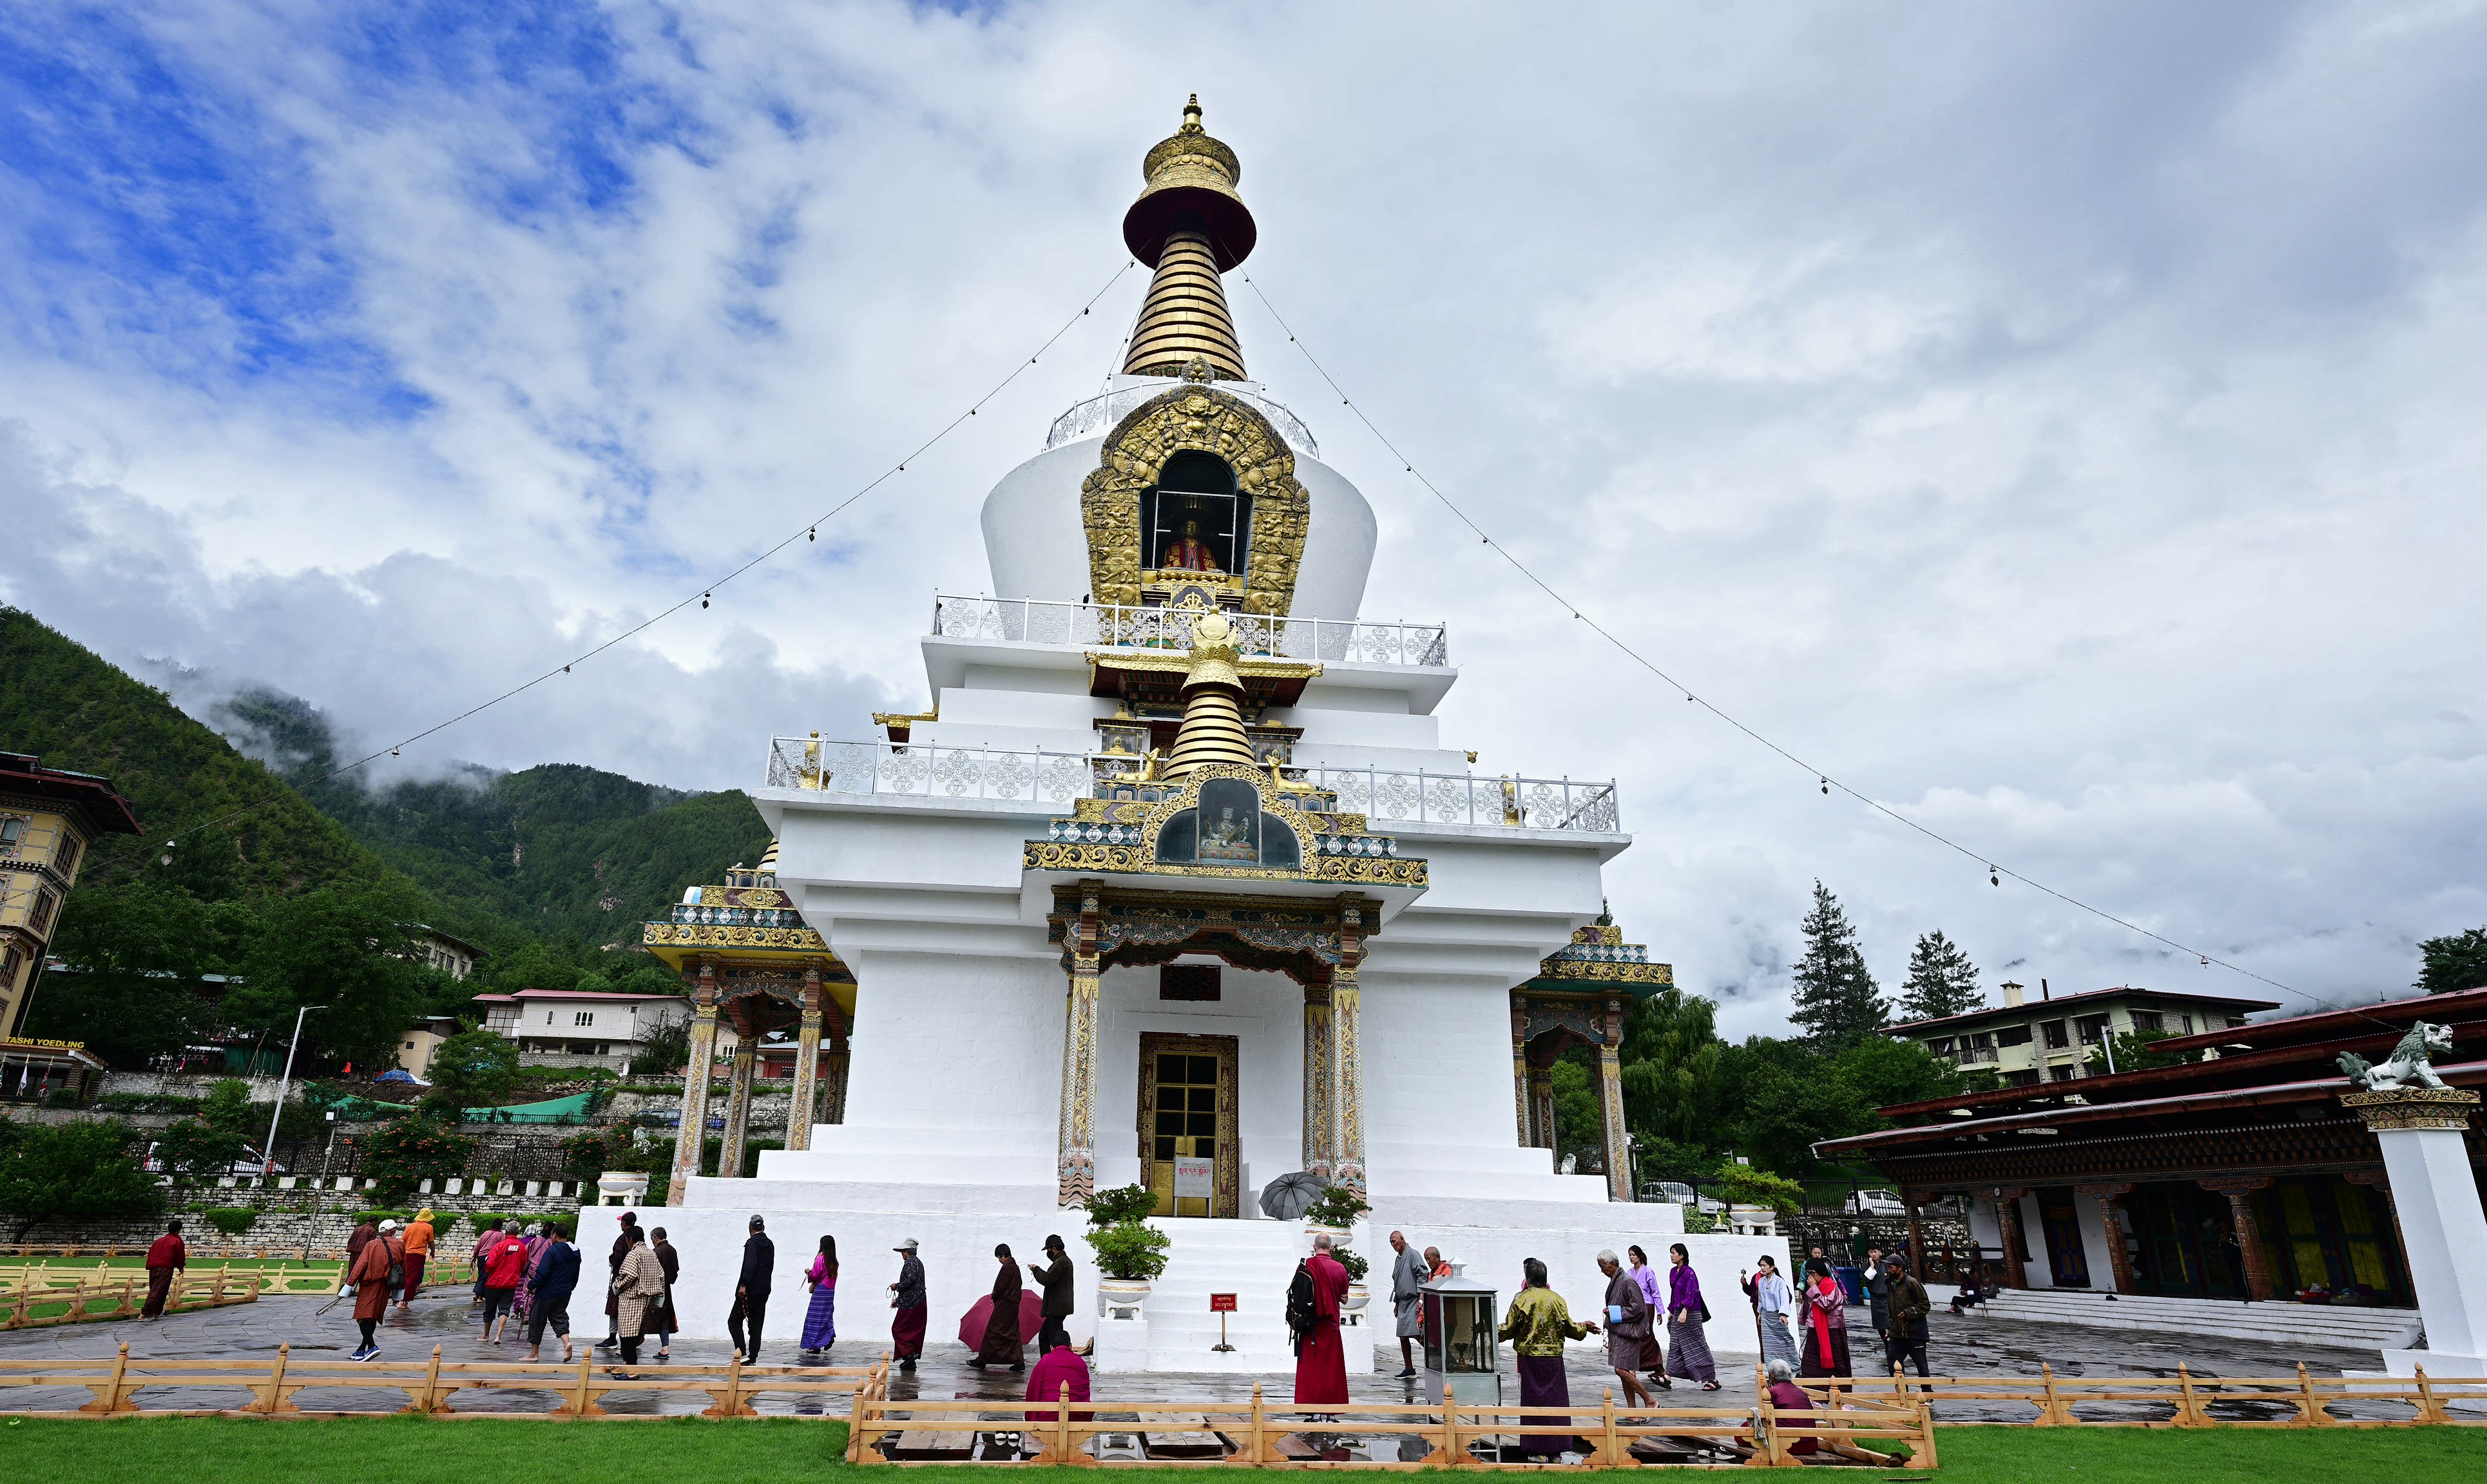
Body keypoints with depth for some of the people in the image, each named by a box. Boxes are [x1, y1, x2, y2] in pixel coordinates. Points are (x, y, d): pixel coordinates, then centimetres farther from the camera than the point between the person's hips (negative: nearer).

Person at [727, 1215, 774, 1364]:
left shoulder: (751, 1242, -11)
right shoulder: (770, 1244, 12)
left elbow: (749, 1265, -23)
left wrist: (743, 1285, -23)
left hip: (750, 1290, -7)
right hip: (764, 1291, 7)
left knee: (734, 1321, 2)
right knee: (756, 1325, 10)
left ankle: (742, 1353, -7)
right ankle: (753, 1358, 9)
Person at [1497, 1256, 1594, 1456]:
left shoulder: (1522, 1299, -9)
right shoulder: (1557, 1299, -1)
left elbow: (1509, 1329, -5)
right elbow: (1569, 1328, 6)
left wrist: (1494, 1333, 14)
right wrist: (1585, 1327, 27)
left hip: (1530, 1357, -2)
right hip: (1554, 1357, 2)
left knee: (1535, 1401, 6)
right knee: (1555, 1400, 12)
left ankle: (1540, 1451, 9)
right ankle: (1556, 1450, 16)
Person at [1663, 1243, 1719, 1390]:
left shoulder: (1689, 1273, -15)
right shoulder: (1673, 1272, 10)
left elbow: (1691, 1294, -23)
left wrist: (1684, 1311, -32)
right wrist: (1671, 1311, 19)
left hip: (1690, 1315, -8)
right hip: (1678, 1314, 8)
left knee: (1697, 1346, 0)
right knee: (1675, 1346, 5)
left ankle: (1712, 1379, 10)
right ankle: (1668, 1377, 4)